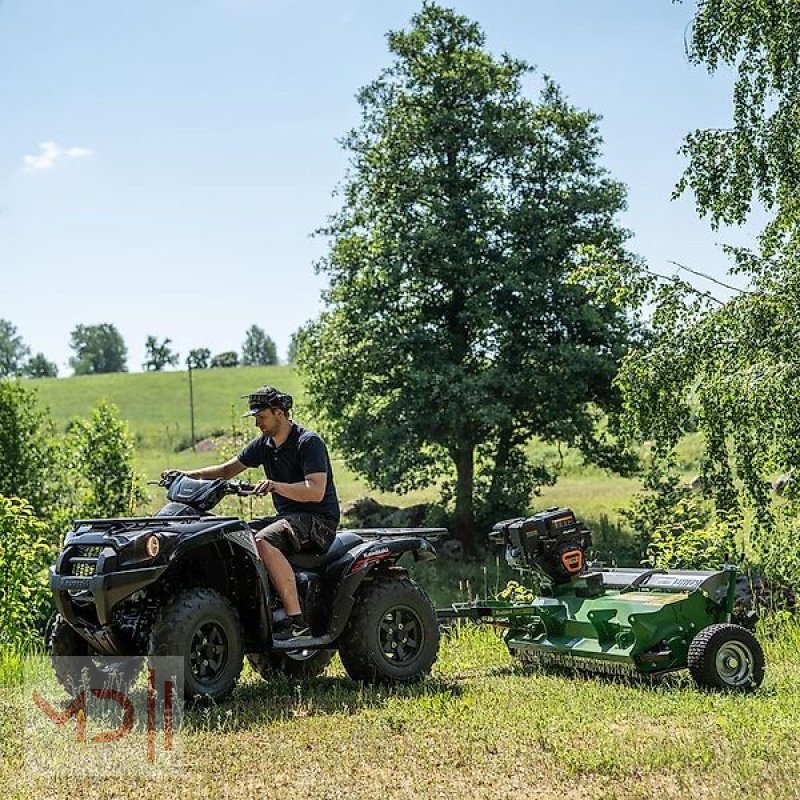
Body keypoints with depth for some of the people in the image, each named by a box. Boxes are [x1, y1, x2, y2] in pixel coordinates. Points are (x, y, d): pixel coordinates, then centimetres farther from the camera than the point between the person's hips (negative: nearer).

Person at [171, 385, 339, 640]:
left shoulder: (309, 442, -13)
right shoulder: (264, 444, 12)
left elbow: (316, 491, -24)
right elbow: (227, 470, 18)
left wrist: (277, 486, -38)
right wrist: (187, 475, 4)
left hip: (319, 519, -9)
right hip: (286, 516, 9)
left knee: (262, 541, -33)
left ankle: (296, 620, -35)